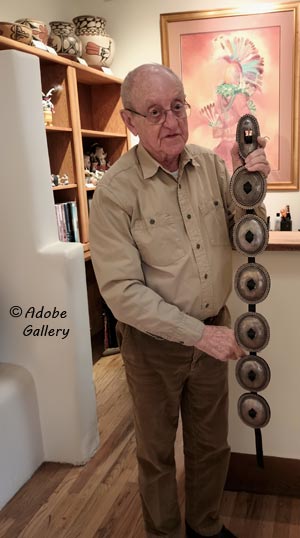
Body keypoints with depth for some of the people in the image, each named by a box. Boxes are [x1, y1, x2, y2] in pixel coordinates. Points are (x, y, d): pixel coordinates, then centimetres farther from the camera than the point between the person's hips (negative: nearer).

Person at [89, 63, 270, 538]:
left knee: (212, 444, 22)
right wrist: (198, 334, -22)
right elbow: (122, 290, -20)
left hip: (213, 331, 5)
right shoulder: (115, 191, -18)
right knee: (158, 451, 18)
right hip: (154, 343, -4)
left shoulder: (210, 164, -4)